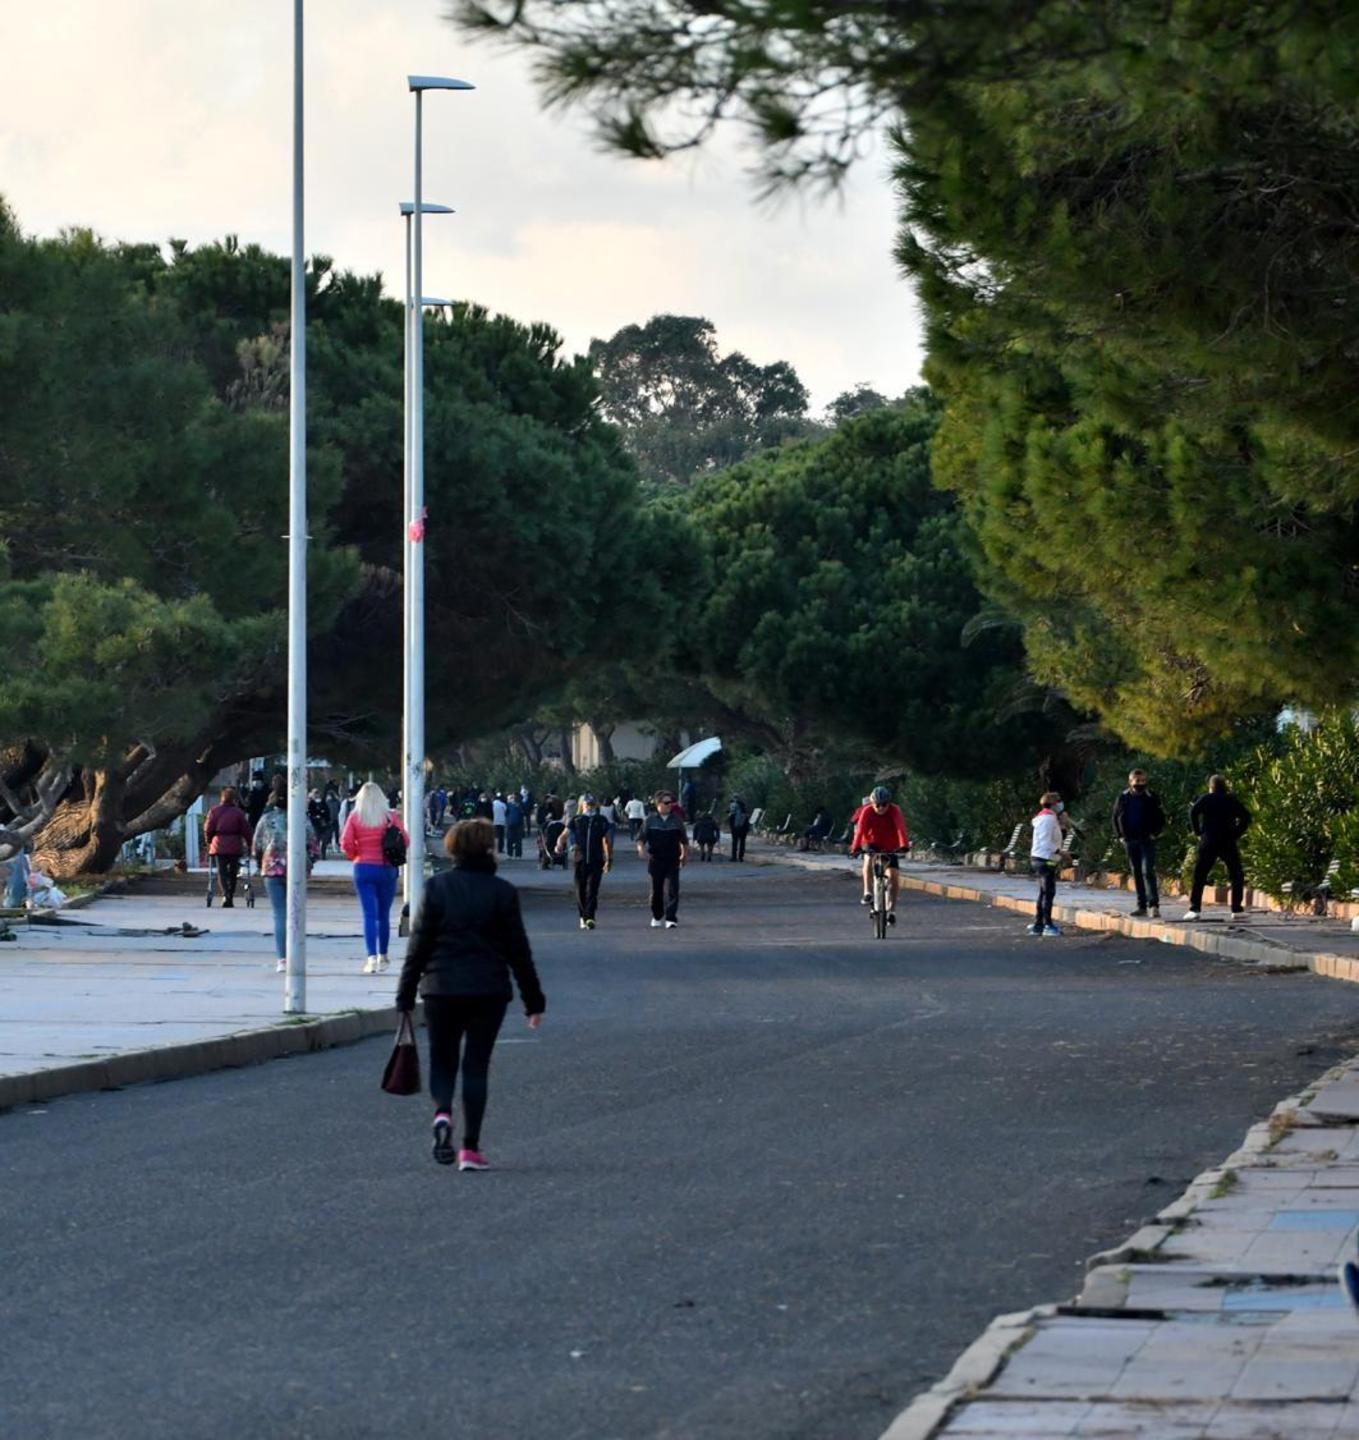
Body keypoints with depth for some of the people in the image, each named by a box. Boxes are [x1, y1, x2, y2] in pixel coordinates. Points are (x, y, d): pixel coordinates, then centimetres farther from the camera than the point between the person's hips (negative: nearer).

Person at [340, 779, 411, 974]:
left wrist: (356, 856, 10)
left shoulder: (355, 817, -2)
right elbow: (405, 841, -5)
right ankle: (382, 956, 20)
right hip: (387, 868, 1)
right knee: (384, 915, 12)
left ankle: (371, 958, -16)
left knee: (369, 914, -3)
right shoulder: (391, 816, -2)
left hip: (363, 868, -1)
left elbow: (346, 843, -8)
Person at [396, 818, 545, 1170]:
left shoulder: (436, 887, -1)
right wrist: (534, 1000, 9)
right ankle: (471, 1148, 2)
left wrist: (406, 995, 5)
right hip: (488, 991, 0)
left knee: (442, 1061, 13)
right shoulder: (502, 891, -2)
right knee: (476, 1065, 6)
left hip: (440, 988, 0)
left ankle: (442, 1113, -17)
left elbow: (419, 943, -1)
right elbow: (518, 949, 1)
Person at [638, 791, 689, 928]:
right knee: (656, 890, 9)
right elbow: (641, 838, 1)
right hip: (655, 860, 0)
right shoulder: (650, 820, 2)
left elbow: (684, 840, 17)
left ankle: (671, 918, -13)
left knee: (672, 890, -11)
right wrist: (641, 848, -18)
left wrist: (685, 855, 19)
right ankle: (656, 917, 27)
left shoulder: (676, 820, 6)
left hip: (672, 861, 0)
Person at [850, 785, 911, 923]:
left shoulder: (894, 811, -22)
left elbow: (900, 828, -37)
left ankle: (891, 910, 2)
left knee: (894, 875, -9)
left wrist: (904, 845, -54)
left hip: (890, 847, 1)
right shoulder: (867, 812, -21)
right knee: (869, 859, -34)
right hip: (872, 844, -1)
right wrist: (856, 847, -50)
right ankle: (868, 893, -25)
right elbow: (860, 829, -34)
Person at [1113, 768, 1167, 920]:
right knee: (1136, 873, 8)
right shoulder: (1123, 798, 7)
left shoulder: (1151, 797, -1)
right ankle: (1142, 906, 13)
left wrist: (1154, 833, -7)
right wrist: (1120, 835, 6)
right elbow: (1116, 818, 16)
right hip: (1130, 840, 4)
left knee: (1148, 871, -15)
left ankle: (1153, 905, -21)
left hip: (1146, 840, -4)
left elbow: (1160, 818, 4)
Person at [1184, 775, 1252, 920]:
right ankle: (1237, 909, 5)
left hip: (1209, 842, -1)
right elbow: (1246, 816, 4)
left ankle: (1195, 908, -10)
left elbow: (1193, 812, -10)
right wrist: (1238, 833, 6)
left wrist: (1198, 832, -3)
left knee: (1199, 876, 0)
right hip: (1229, 843, 1)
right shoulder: (1232, 800, 10)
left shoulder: (1205, 799, 5)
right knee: (1236, 875, 12)